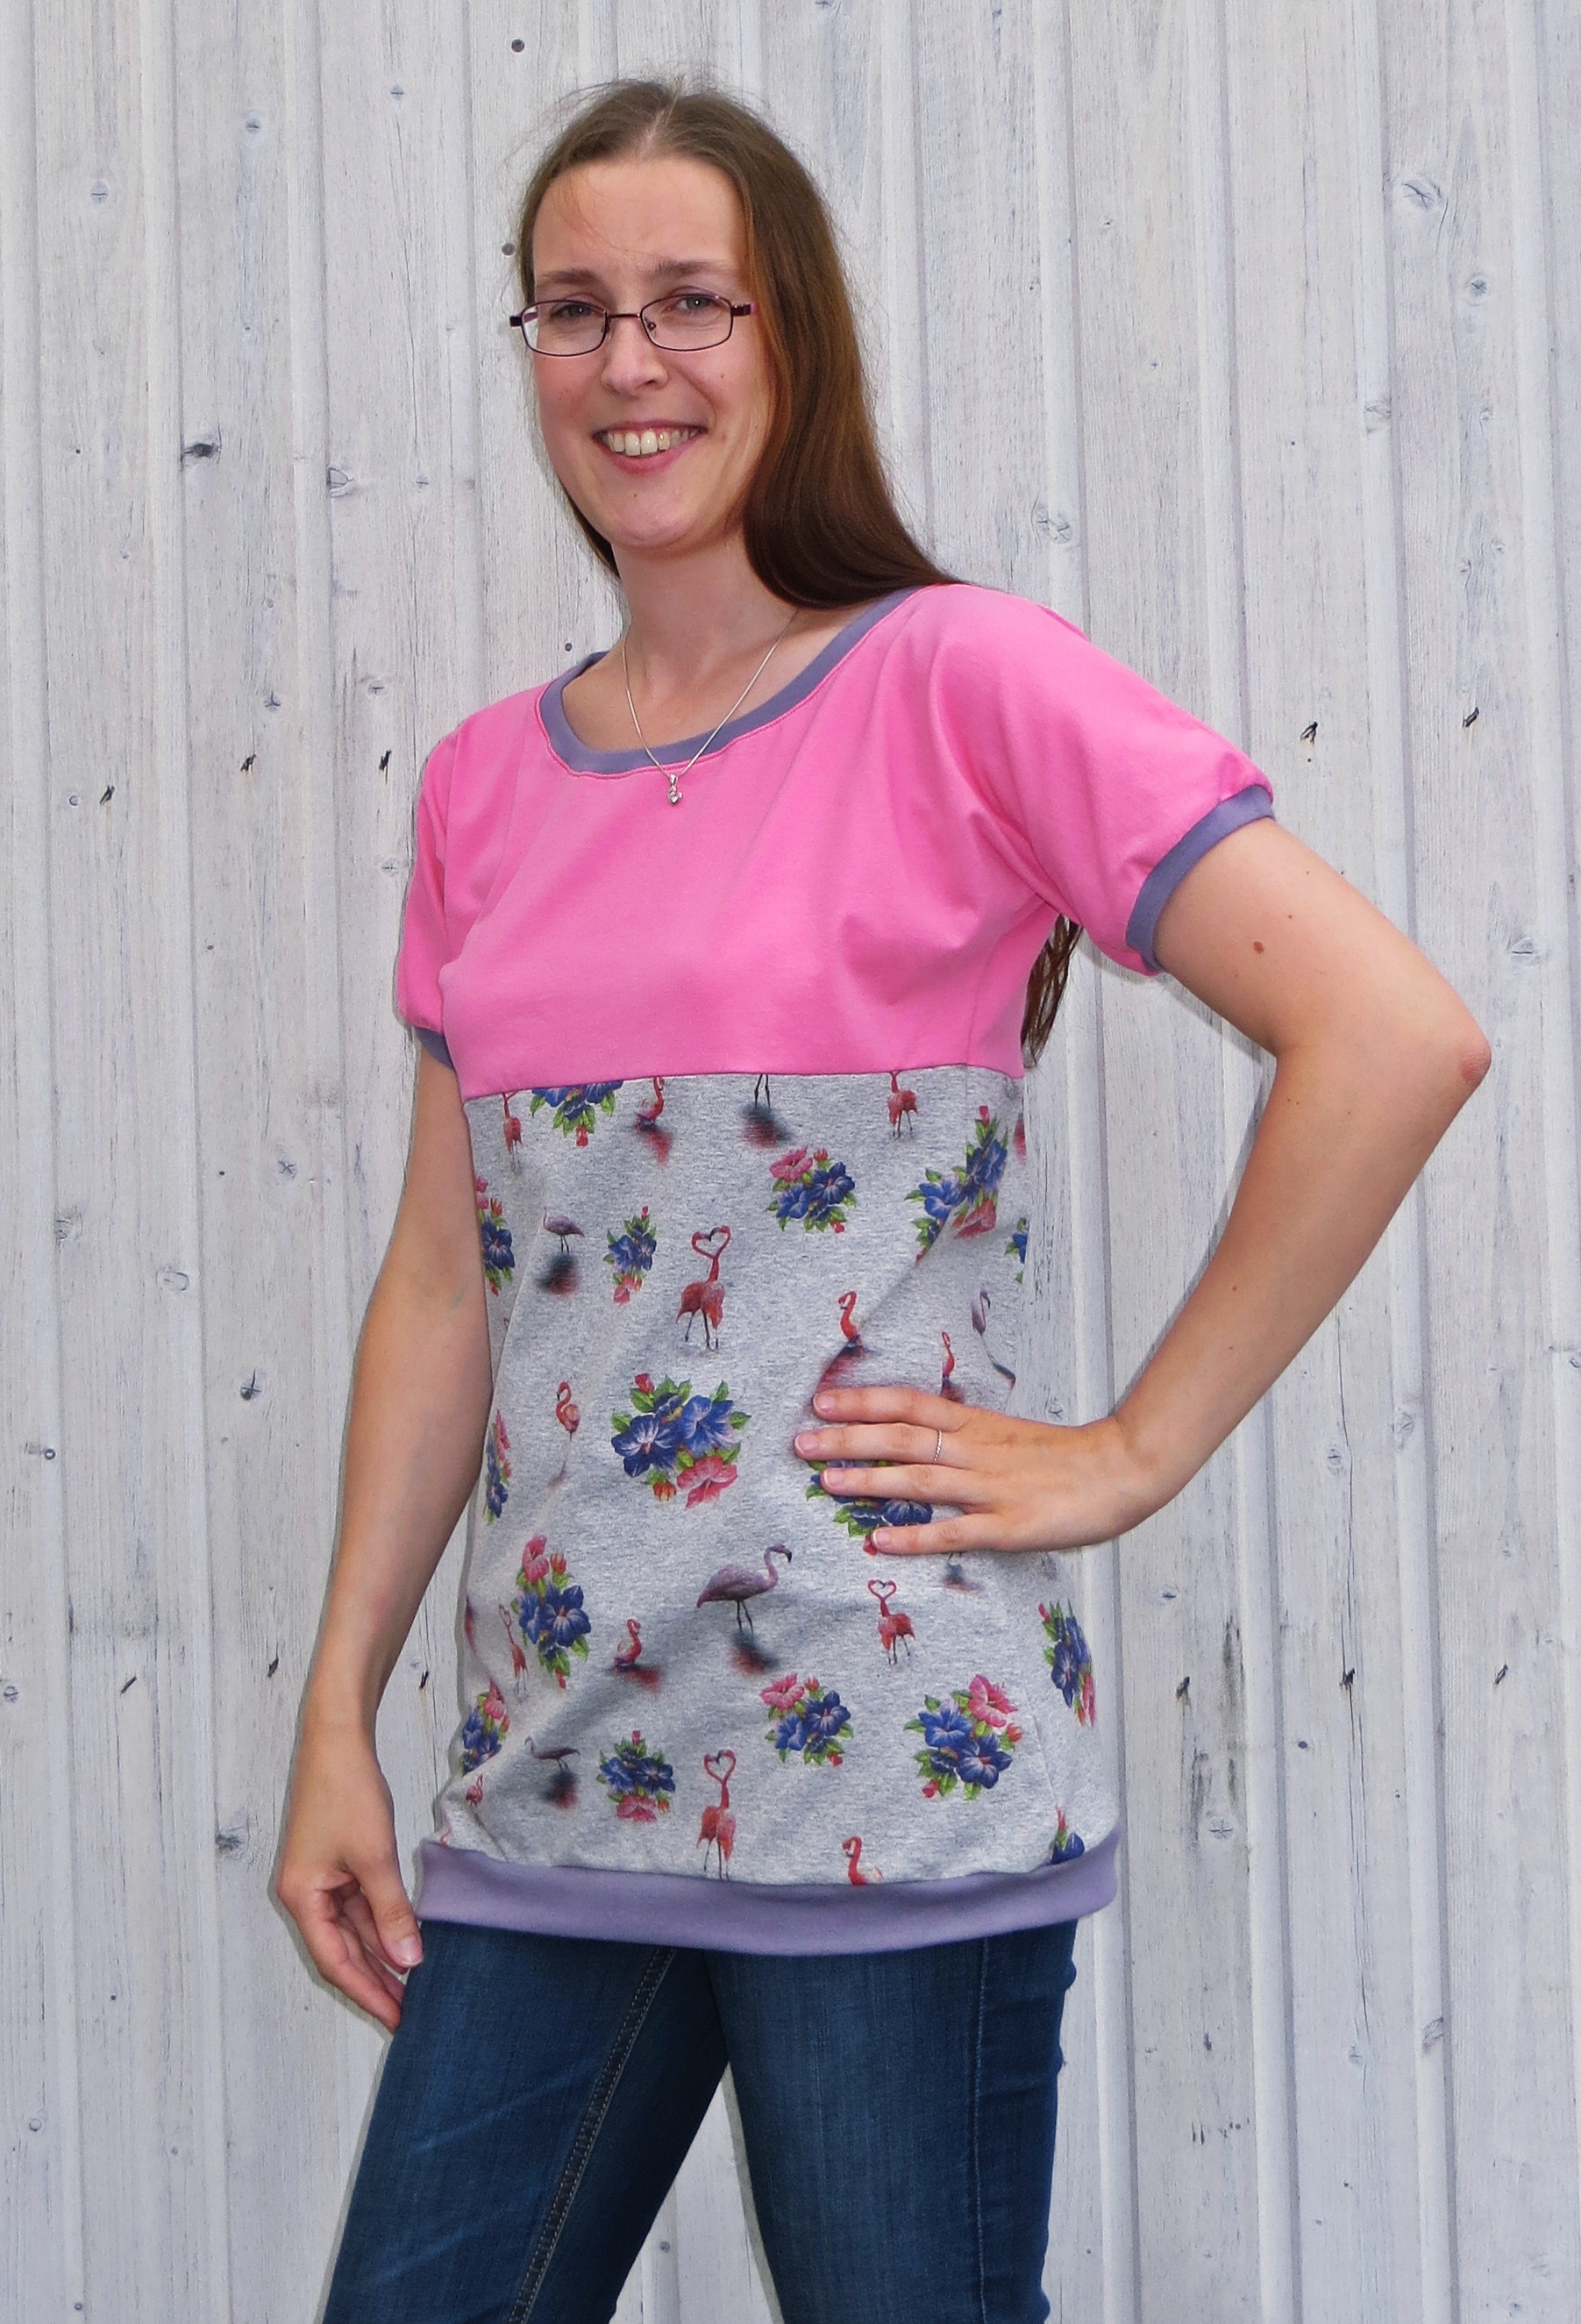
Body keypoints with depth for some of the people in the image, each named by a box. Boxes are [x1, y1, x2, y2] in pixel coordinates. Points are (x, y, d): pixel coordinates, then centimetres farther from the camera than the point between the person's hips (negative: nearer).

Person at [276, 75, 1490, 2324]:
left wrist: (1132, 1451, -11)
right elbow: (445, 1278, 14)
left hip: (893, 1771, -5)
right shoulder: (486, 787, 11)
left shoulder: (960, 685, -6)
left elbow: (1399, 1036, -14)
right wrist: (339, 1716, 11)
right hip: (553, 1777, 6)